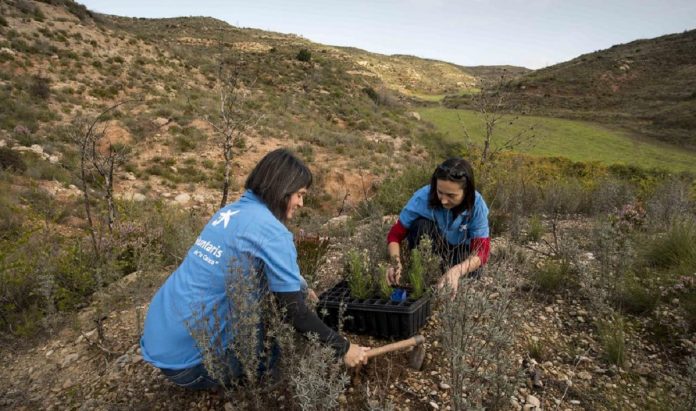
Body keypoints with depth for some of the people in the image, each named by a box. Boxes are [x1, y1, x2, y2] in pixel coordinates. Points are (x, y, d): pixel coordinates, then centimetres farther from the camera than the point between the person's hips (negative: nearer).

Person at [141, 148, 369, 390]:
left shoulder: (232, 211, 7)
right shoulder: (270, 231, -20)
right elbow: (294, 312, -18)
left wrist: (299, 290, 24)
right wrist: (343, 348, -7)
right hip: (186, 355, -8)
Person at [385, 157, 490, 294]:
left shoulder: (477, 205, -29)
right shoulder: (422, 197, -31)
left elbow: (482, 250, -32)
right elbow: (395, 234, -25)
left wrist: (457, 270, -52)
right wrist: (396, 262, -45)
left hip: (460, 248, 0)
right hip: (433, 244, 1)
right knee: (420, 224, -32)